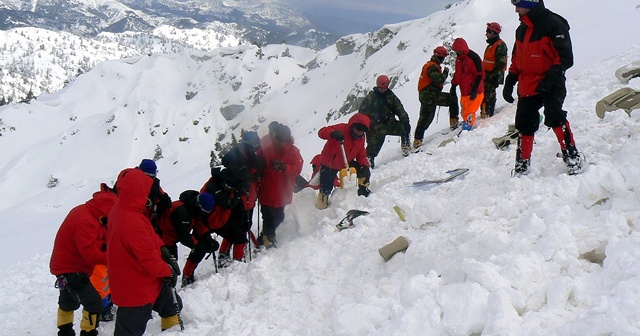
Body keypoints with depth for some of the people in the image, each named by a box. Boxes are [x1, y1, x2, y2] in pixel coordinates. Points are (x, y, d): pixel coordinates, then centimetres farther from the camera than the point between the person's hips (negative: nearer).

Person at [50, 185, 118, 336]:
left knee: (69, 301, 28)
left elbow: (98, 242, 4)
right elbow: (91, 254, -31)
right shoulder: (85, 221, -31)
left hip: (68, 266, 11)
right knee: (94, 303, -13)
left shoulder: (86, 212, 0)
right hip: (70, 269, -11)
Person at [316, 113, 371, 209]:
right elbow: (322, 132, -32)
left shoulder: (360, 139, -5)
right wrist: (332, 134, -54)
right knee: (326, 188, -5)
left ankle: (363, 190, 21)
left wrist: (365, 165, -19)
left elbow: (361, 155, 0)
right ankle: (322, 205, 19)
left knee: (365, 171, -2)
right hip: (329, 163, -5)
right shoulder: (341, 129, -25)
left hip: (347, 162, 5)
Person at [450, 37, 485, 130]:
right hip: (464, 91, 9)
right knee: (464, 112, 15)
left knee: (468, 112, -12)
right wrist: (453, 86, 19)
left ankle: (467, 129, -9)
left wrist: (474, 90, -20)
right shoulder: (459, 58, 9)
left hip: (474, 92, -9)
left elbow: (480, 75, -17)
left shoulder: (473, 57, -17)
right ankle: (468, 126, 28)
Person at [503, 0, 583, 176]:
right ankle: (522, 166, 19)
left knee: (554, 117, -25)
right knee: (524, 125, 8)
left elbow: (565, 57, -14)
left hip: (550, 84, -7)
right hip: (527, 87, 7)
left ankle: (572, 157, -16)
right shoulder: (522, 29, 13)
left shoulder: (553, 24, -11)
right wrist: (510, 82, 14)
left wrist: (551, 78, -24)